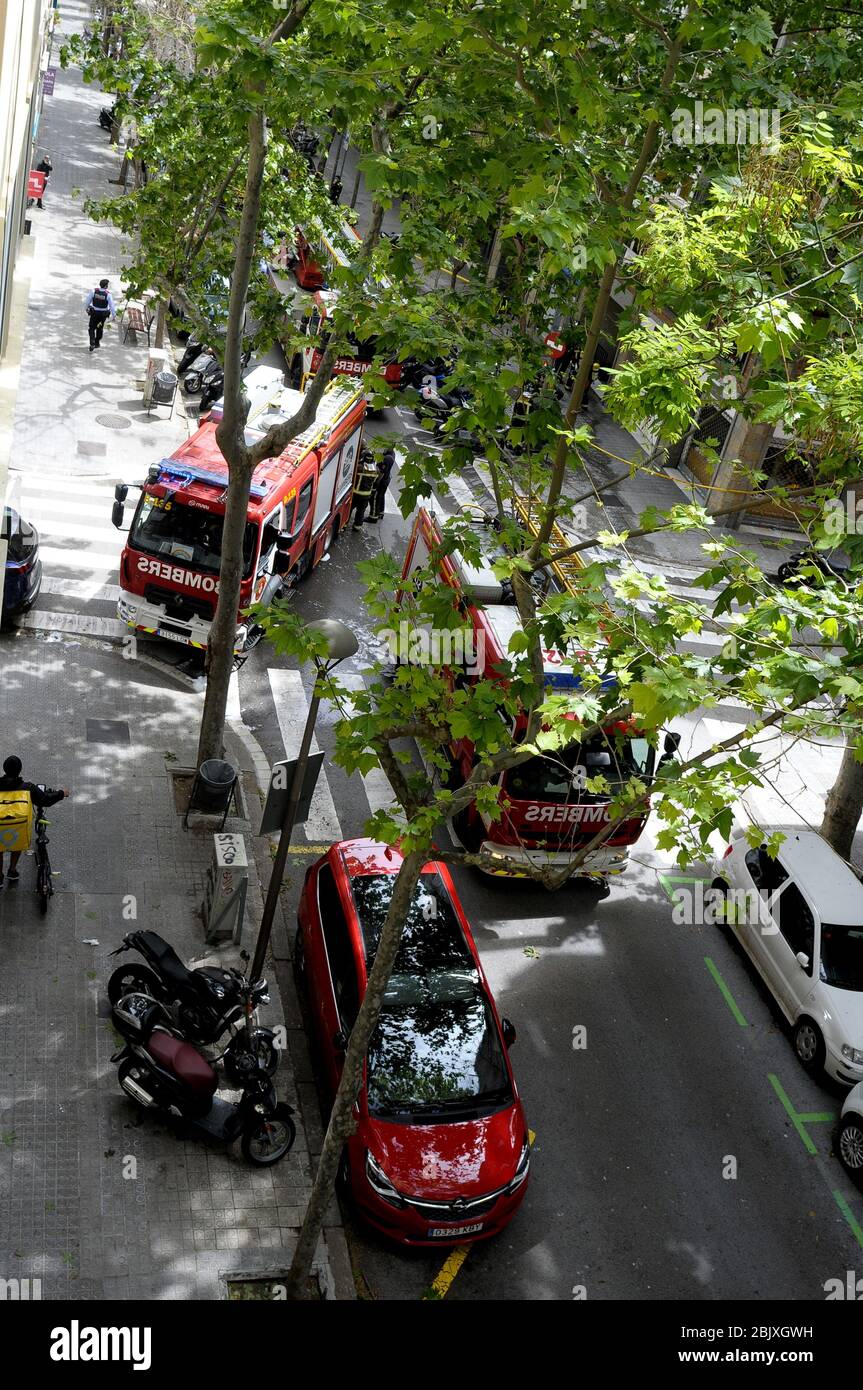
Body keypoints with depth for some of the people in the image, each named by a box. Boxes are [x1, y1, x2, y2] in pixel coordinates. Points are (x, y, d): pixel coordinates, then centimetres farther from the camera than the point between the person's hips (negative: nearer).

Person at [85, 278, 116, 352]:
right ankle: (97, 343, 36)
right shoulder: (108, 294, -20)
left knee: (92, 328, 10)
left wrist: (86, 308, 16)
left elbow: (88, 300, -3)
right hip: (103, 314, 0)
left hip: (94, 312, 0)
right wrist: (114, 315, -2)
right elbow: (111, 306, -14)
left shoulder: (93, 291, -15)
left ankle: (92, 345, -5)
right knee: (100, 328, 22)